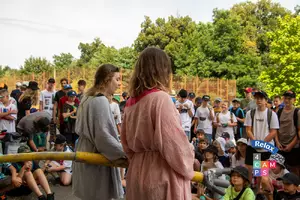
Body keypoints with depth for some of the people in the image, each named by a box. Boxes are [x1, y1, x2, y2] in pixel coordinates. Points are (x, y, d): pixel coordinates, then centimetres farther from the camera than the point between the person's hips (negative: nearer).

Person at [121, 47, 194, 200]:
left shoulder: (131, 101, 5)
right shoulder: (161, 98, -18)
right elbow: (175, 143, -18)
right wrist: (187, 167, -1)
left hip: (138, 172, 7)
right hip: (162, 174, -7)